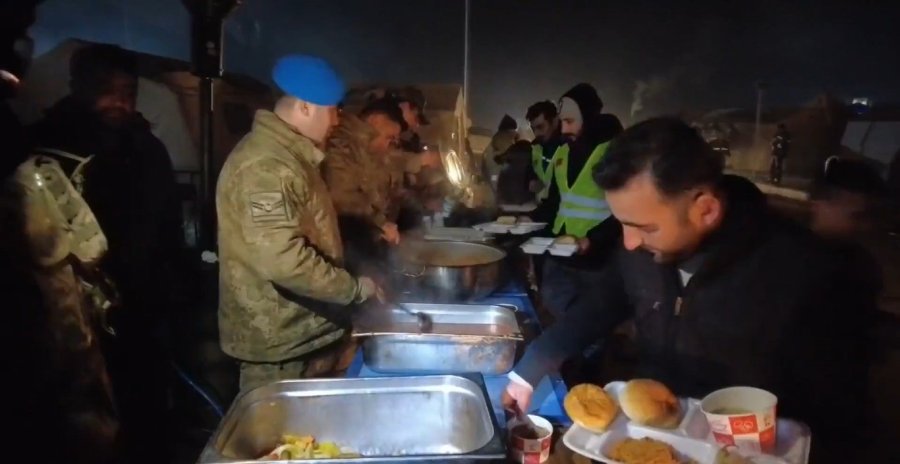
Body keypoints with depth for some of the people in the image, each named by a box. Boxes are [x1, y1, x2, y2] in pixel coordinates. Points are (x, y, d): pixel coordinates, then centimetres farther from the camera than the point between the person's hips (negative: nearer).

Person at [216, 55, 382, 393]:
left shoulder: (289, 155, 11)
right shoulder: (266, 166, -23)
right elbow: (283, 260, -33)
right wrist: (353, 288, -22)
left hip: (305, 330, 10)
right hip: (278, 340, -10)